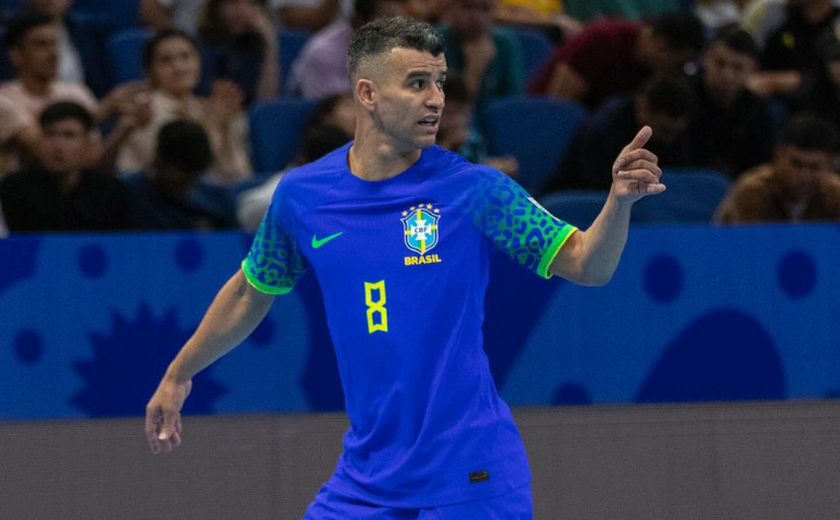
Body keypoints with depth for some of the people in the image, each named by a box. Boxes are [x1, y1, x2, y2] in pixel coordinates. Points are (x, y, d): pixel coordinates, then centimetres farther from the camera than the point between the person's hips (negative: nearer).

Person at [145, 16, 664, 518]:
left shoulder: (473, 189, -8)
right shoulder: (301, 195, 1)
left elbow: (587, 265, -11)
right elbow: (251, 293, 19)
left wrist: (620, 200, -30)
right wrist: (178, 376, 25)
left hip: (470, 478, -3)